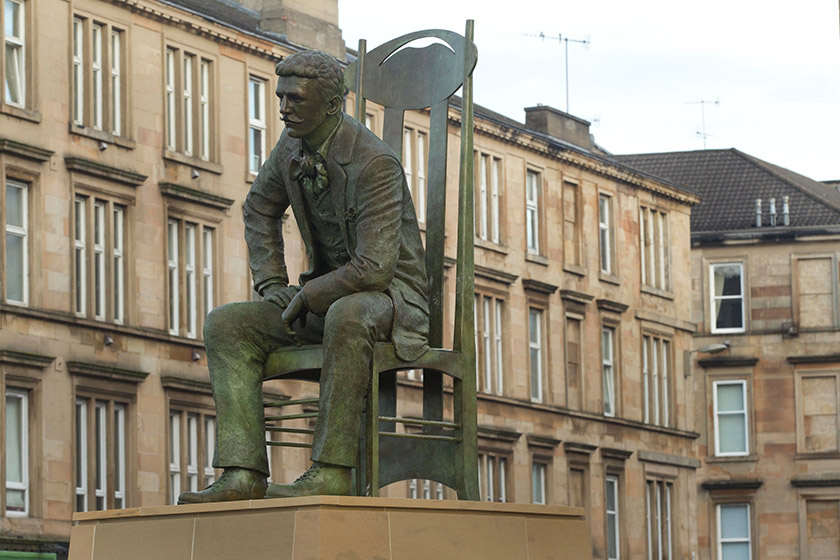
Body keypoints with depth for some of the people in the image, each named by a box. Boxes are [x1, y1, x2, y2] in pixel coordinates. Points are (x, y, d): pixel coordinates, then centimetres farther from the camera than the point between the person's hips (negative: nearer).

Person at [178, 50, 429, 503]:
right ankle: (243, 474, -24)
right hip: (325, 296, 8)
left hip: (390, 293, -8)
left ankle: (331, 472, -40)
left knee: (347, 315, -42)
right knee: (225, 325, -11)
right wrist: (272, 284, 7)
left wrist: (304, 297, -17)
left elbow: (375, 268, -28)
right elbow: (260, 208, 21)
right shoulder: (293, 146, 1)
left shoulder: (375, 163, -23)